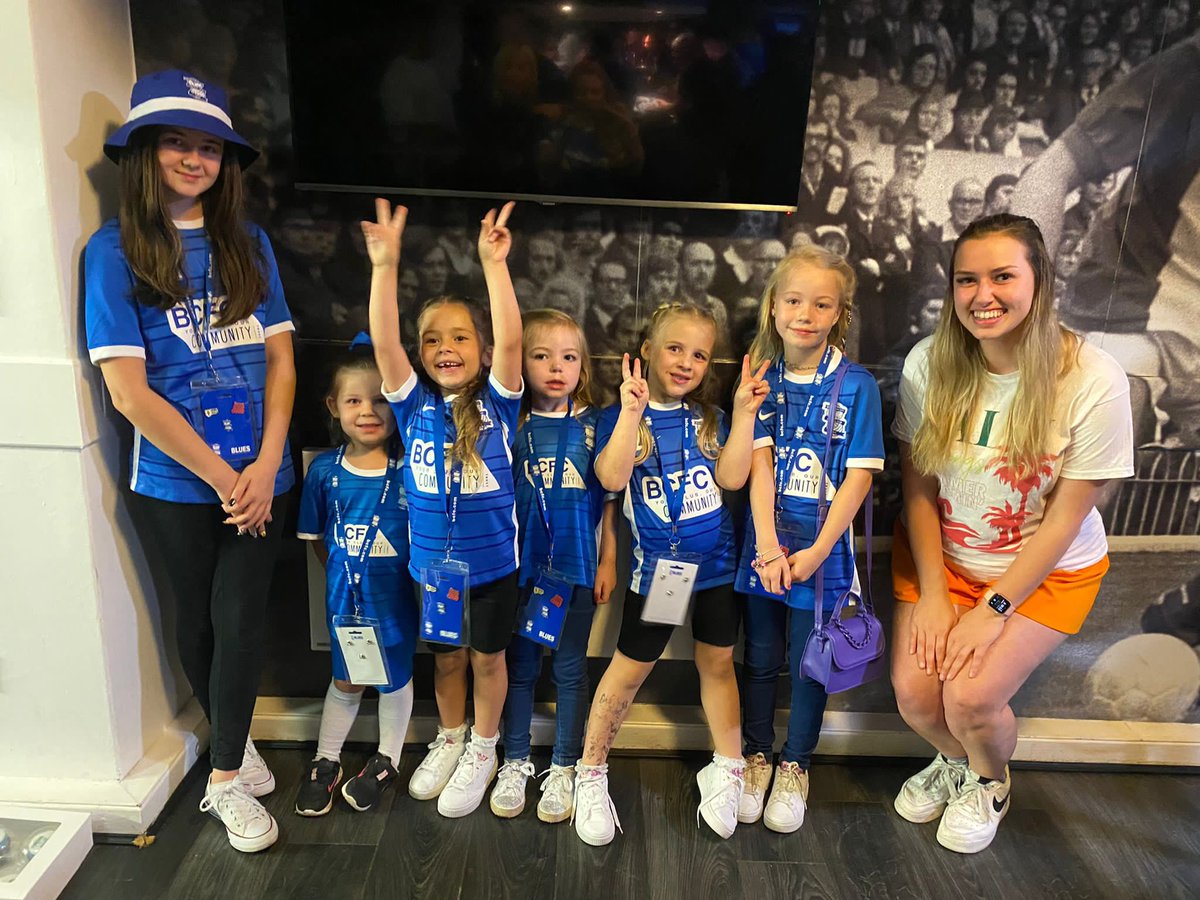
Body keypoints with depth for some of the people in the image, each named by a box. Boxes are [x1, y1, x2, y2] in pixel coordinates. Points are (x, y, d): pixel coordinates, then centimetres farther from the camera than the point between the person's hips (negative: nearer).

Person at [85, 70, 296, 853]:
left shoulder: (249, 243, 4)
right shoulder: (115, 251, -6)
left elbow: (280, 359, 2)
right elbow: (128, 389, -11)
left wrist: (265, 467, -8)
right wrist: (221, 478, -10)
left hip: (260, 477, 2)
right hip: (176, 486, -2)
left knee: (241, 619, 5)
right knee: (199, 619, 15)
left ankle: (227, 777, 26)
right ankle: (235, 741, 41)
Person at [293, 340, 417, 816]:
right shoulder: (324, 469, -7)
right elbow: (316, 536, 5)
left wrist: (420, 577, -14)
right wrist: (343, 572, 1)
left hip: (395, 594, -2)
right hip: (344, 595, 2)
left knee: (395, 677, 16)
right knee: (345, 680, 19)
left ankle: (387, 760, 38)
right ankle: (325, 762, 39)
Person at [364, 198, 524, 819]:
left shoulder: (495, 403, -10)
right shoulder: (415, 405, -6)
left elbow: (510, 339, -26)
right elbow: (383, 343, -19)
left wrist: (494, 265, -35)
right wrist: (384, 265, -30)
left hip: (491, 561, -2)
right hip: (430, 561, 2)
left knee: (487, 657, 15)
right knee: (445, 656, 21)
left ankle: (482, 750, 37)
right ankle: (449, 740, 44)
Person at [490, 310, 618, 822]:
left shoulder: (595, 425, -2)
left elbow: (610, 498, 1)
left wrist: (608, 560, -1)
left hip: (578, 564, -1)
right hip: (521, 563, 1)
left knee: (570, 669, 10)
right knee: (520, 666, 13)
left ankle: (563, 769, 25)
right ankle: (515, 762, 29)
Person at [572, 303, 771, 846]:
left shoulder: (708, 418, 5)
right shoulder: (620, 416, -5)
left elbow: (731, 477, -7)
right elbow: (611, 478, -22)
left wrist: (744, 412, -12)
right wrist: (633, 410, -28)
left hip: (715, 562, 3)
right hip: (656, 563, -3)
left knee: (717, 661, 13)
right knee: (631, 667, 5)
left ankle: (727, 769, 30)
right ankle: (591, 772, 20)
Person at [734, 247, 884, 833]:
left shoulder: (856, 385, -7)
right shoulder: (761, 378, -1)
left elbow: (860, 475, -9)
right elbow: (760, 463, -8)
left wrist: (817, 551, -15)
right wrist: (767, 546, -17)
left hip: (821, 549, -1)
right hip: (764, 544, 2)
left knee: (809, 665, 12)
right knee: (760, 659, 15)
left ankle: (795, 767, 34)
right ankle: (757, 757, 36)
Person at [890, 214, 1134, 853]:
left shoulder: (1094, 381, -20)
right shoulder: (929, 364, -13)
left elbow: (1064, 518, -15)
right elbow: (918, 487, -7)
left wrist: (993, 608, -16)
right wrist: (932, 595, -10)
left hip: (1046, 571, -2)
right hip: (940, 555, 3)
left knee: (969, 696, -16)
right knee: (913, 688, -10)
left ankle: (990, 780, 23)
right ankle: (954, 759, 29)